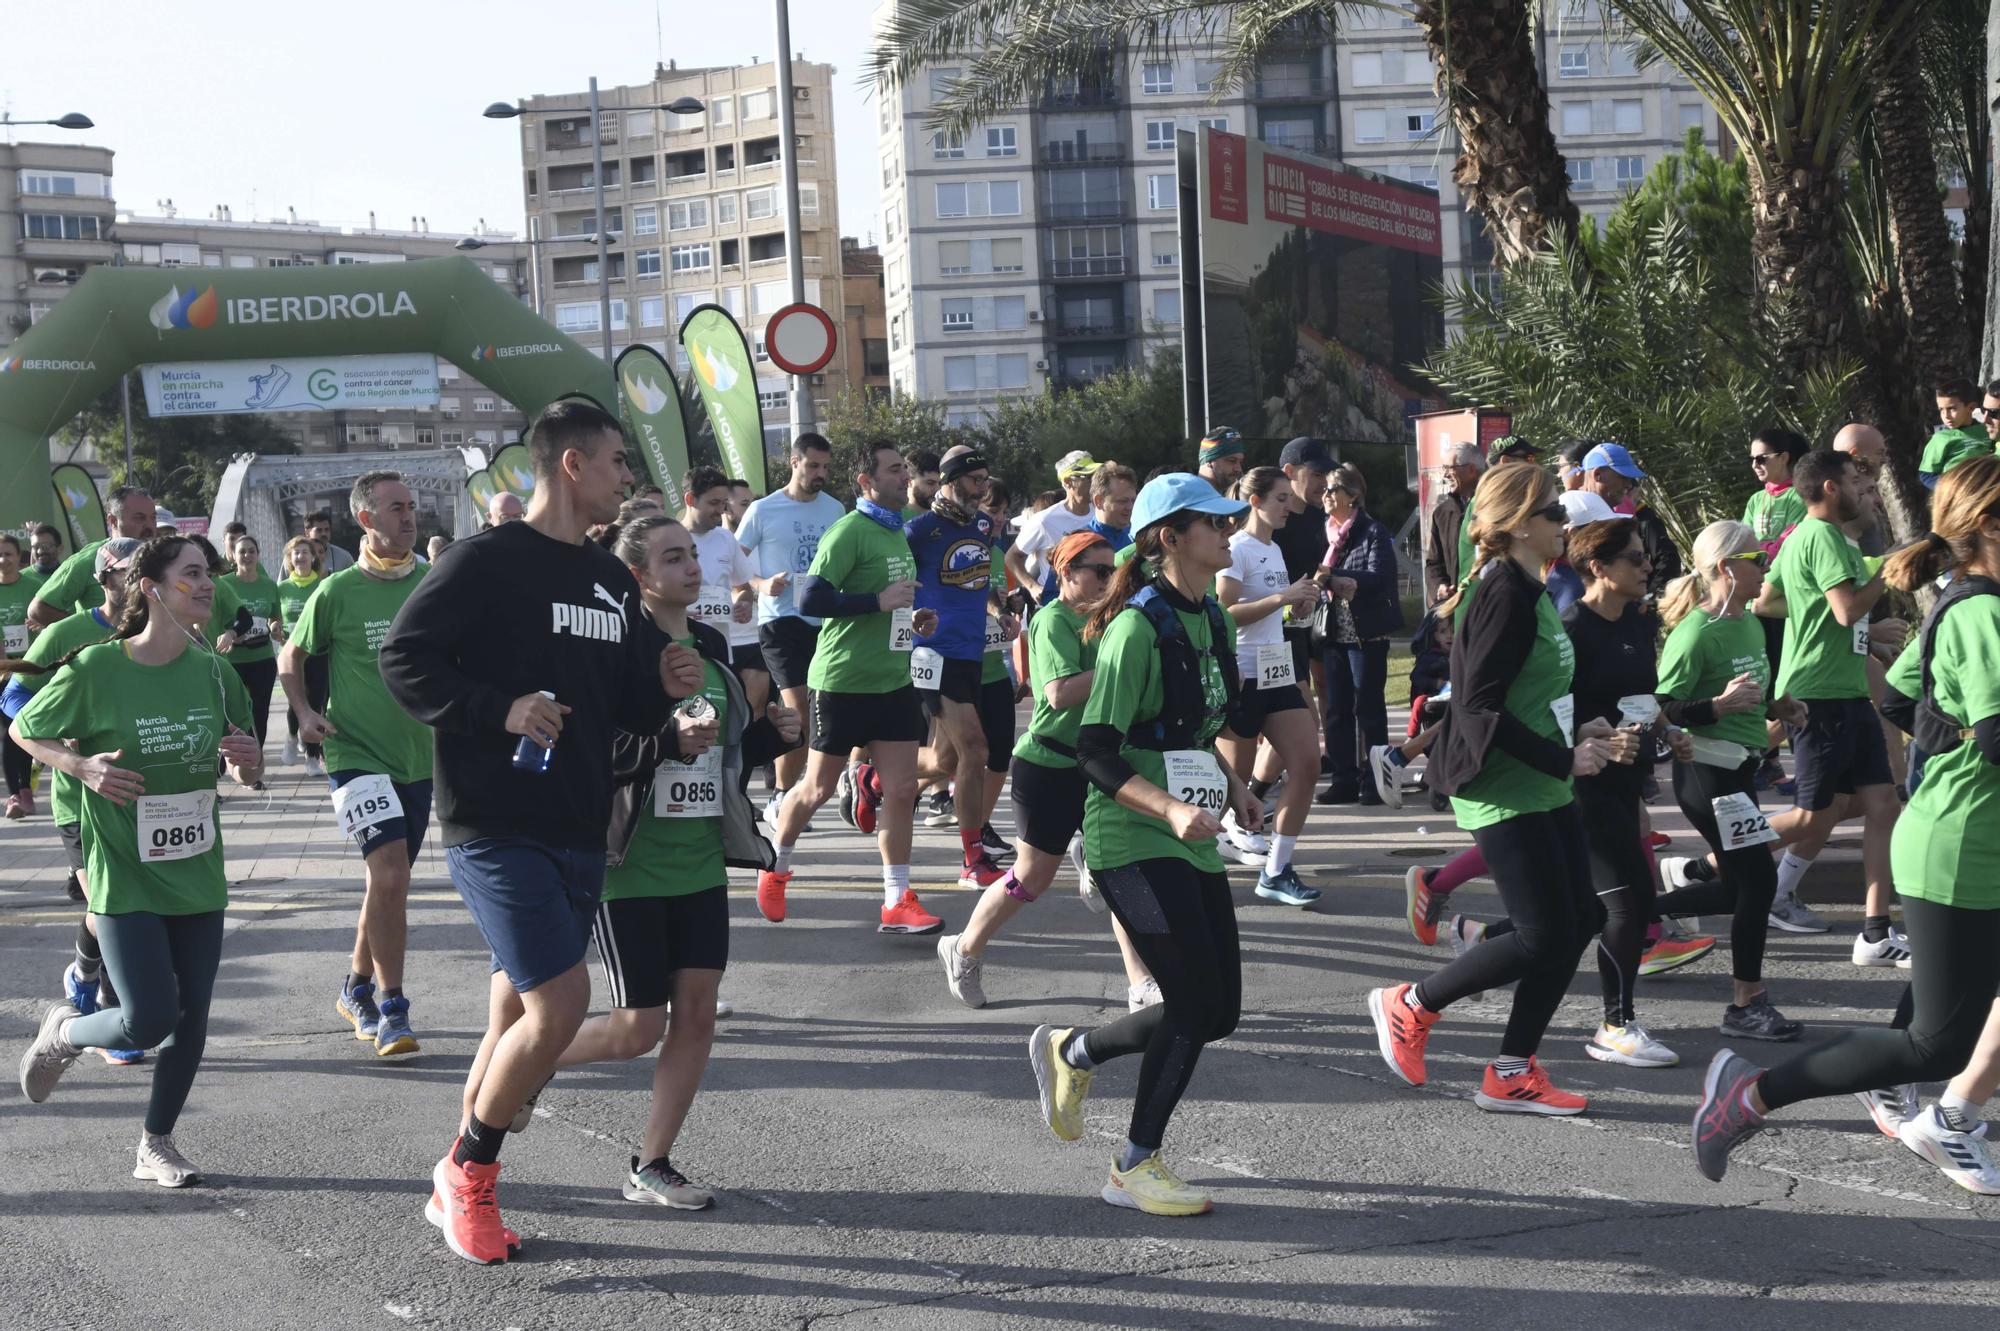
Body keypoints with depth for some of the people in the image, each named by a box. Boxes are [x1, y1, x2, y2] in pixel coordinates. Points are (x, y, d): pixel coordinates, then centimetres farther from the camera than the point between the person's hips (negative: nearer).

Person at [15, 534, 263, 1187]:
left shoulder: (214, 672, 1)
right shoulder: (94, 669, -13)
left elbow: (246, 772, 12)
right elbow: (23, 731, 1)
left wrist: (248, 759, -11)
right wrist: (82, 767, -15)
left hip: (197, 872, 5)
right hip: (126, 877, -5)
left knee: (191, 1017, 6)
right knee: (149, 1020, -10)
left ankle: (156, 1143, 25)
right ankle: (63, 1033, 23)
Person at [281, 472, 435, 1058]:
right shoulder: (338, 591, -7)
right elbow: (292, 656, 8)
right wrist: (304, 712, -6)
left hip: (419, 755, 4)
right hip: (356, 752, -4)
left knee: (388, 882, 14)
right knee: (389, 874, -18)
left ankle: (357, 990, 35)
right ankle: (391, 1009, -7)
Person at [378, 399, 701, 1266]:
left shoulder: (611, 579, 15)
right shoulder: (487, 561, -8)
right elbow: (402, 658, -12)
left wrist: (662, 687, 1)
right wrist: (499, 709, -21)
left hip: (578, 831, 8)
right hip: (496, 825, -7)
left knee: (519, 1016, 11)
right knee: (561, 1003, -15)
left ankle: (460, 1192, 26)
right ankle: (467, 1174, 6)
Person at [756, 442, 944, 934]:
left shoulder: (897, 532, 13)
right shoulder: (849, 532, -15)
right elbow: (811, 599, -24)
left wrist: (910, 620, 7)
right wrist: (880, 602, -23)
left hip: (893, 681, 7)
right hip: (843, 681, -7)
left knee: (901, 790, 0)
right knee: (818, 787, 7)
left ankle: (898, 902, 5)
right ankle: (776, 866, 31)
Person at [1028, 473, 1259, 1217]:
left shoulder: (1214, 623, 11)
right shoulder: (1138, 627, -16)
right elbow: (1096, 752, -19)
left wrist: (1232, 790, 10)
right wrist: (1171, 808, -30)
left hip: (1191, 843, 9)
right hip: (1133, 841, -9)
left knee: (1217, 1012, 7)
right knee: (1197, 1003, -9)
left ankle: (1071, 1052, 28)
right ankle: (1135, 1169, 7)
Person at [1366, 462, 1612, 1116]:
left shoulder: (1529, 592, 14)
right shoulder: (1504, 595, -17)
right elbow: (1480, 709, -23)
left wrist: (1578, 732, 10)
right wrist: (1564, 759, -21)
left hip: (1544, 790, 10)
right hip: (1505, 793, -10)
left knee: (1577, 922, 7)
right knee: (1545, 936, -7)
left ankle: (1512, 1075, 14)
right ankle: (1409, 1005, 10)